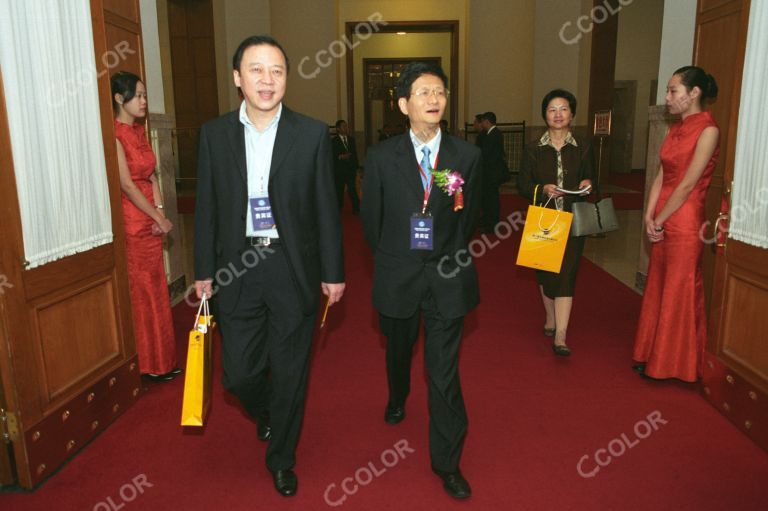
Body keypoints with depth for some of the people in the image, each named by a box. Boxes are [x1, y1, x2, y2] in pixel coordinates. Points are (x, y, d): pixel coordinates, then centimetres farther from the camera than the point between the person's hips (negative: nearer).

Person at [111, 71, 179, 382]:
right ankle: (148, 365, 15)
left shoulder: (139, 130, 13)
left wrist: (160, 211, -2)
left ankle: (161, 360, 27)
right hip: (132, 222, -8)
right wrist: (158, 218, -11)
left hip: (151, 221, 8)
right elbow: (126, 185, -17)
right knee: (140, 292, 2)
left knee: (155, 290, 14)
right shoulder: (115, 134, -13)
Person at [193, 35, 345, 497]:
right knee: (239, 373, 9)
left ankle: (282, 458, 34)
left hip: (294, 269, -1)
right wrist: (204, 271, 7)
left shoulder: (313, 134, -4)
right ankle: (265, 412, 46)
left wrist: (333, 272, 0)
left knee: (290, 373, 10)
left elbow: (327, 209, -1)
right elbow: (207, 209, 6)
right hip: (237, 268, 2)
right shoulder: (214, 134, 2)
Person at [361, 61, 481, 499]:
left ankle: (447, 462, 17)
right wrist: (392, 260, 9)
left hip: (448, 278, -1)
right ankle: (398, 397, 57)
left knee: (445, 372, 1)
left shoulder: (467, 156, -4)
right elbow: (371, 219, 4)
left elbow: (469, 217, 6)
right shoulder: (381, 157, -5)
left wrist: (450, 258, 8)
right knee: (399, 351, 24)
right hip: (397, 276, 1)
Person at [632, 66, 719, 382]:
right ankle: (654, 356, 27)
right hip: (662, 222, 8)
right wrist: (649, 216, -2)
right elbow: (661, 177, 9)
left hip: (684, 221, -8)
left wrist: (659, 221, -10)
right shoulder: (675, 130, 13)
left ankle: (673, 364, 17)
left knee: (679, 292, 2)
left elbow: (688, 184, -15)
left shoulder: (707, 130, -11)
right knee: (657, 288, 14)